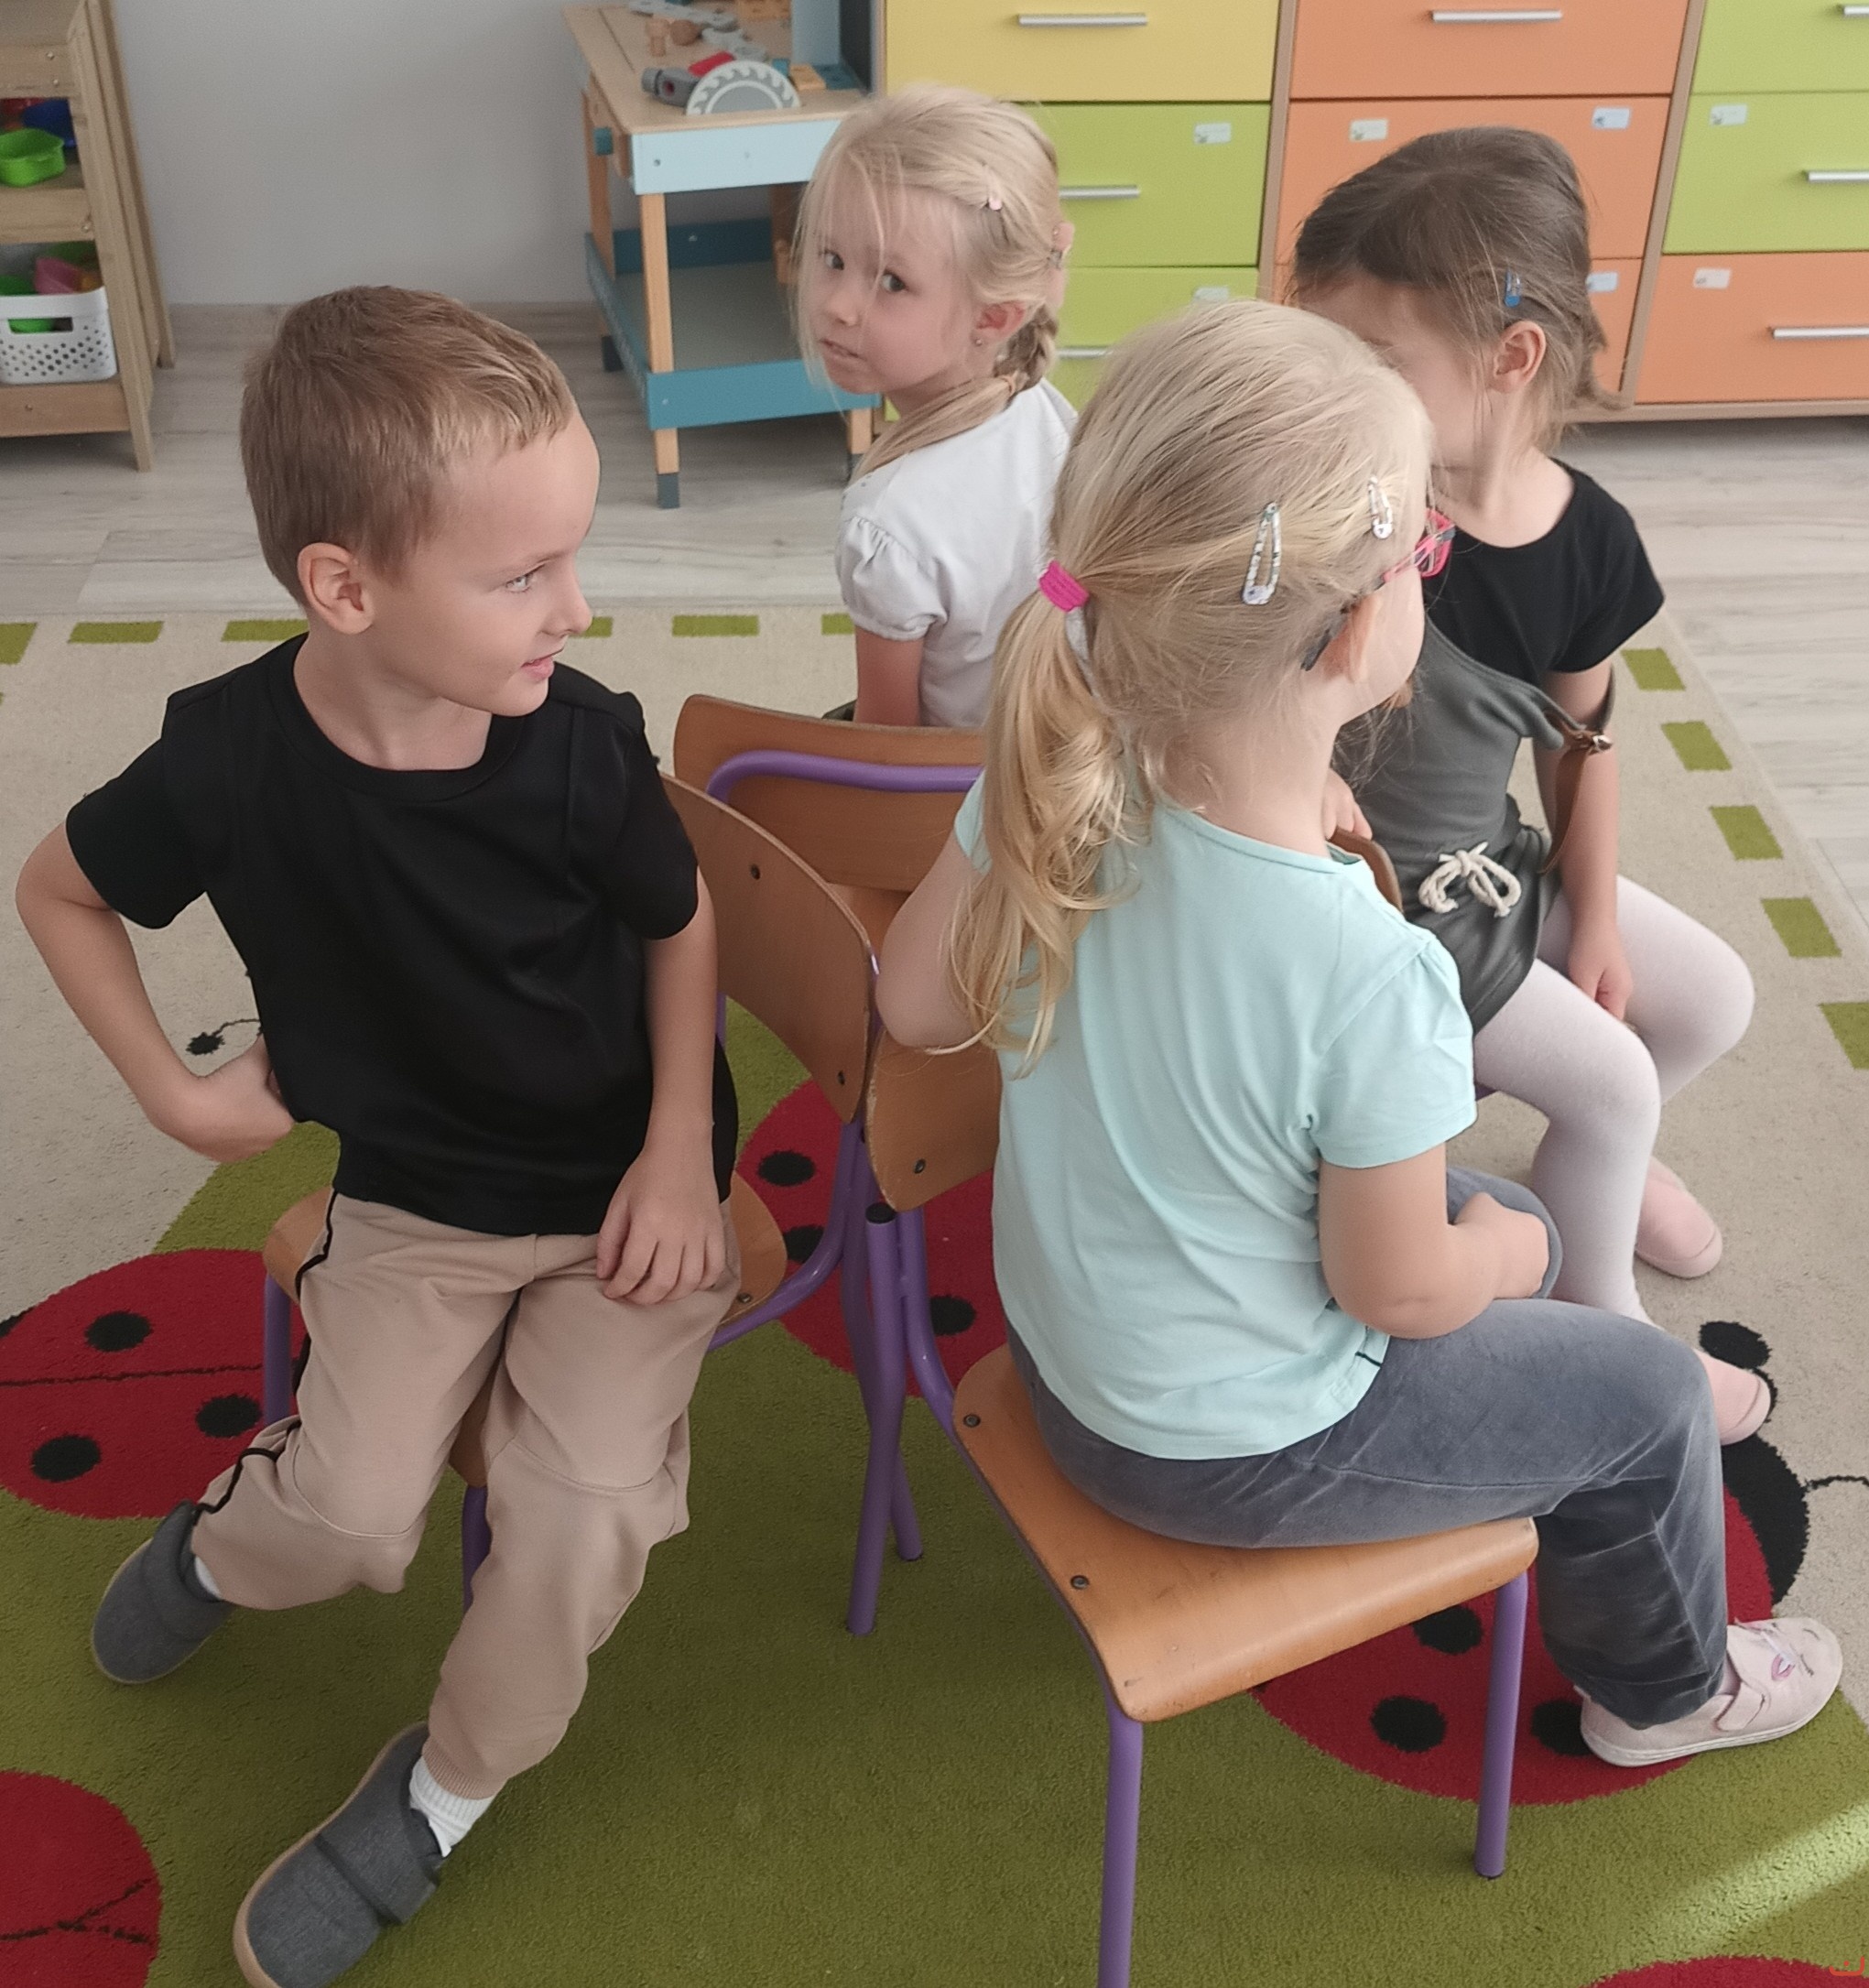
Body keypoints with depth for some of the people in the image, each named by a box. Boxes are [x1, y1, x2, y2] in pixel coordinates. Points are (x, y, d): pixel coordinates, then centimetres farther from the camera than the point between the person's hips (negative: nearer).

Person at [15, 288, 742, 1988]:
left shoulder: (581, 742, -19)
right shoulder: (230, 764, -19)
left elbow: (679, 921, 0)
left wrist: (680, 1153, -7)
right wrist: (171, 1091, -2)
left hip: (630, 1183, 0)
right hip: (414, 1195, 1)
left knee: (588, 1507, -17)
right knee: (354, 1517, -12)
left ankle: (445, 1787, 14)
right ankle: (224, 1537, 28)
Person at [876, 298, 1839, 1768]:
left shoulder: (1050, 795, -21)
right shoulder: (1373, 979, -38)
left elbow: (917, 1003, -5)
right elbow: (1401, 1289, -23)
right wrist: (1505, 1257, 0)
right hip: (1236, 1454, -6)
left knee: (1498, 1218, 27)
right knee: (1650, 1394, 16)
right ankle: (1664, 1688, 47)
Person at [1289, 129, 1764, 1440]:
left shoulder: (1589, 539, -10)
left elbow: (1581, 738, 4)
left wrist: (1595, 922, 6)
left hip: (1489, 861, 6)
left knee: (1713, 1000, 11)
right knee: (1610, 1080, -7)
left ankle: (1600, 1163, 41)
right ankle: (1604, 1329, 20)